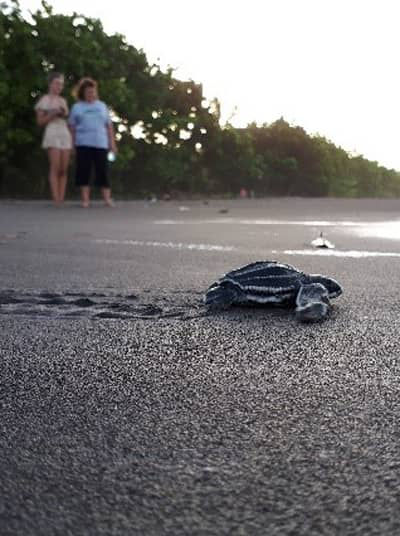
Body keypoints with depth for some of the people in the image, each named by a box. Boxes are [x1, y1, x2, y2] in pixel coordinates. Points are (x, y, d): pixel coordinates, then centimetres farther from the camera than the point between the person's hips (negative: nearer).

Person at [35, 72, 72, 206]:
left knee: (64, 170, -3)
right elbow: (40, 121, 0)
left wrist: (64, 114, 1)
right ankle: (56, 199, -19)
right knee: (55, 168, -16)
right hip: (52, 135, -5)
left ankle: (61, 199, -5)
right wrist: (53, 113, -12)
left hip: (65, 135, 5)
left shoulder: (63, 101, 21)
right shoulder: (44, 100, 5)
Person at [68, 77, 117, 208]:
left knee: (102, 170, -2)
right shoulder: (77, 107, 10)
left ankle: (107, 198, 1)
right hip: (83, 144, -1)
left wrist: (112, 143, 7)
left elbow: (109, 126, 13)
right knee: (84, 170, -3)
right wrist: (72, 145, -1)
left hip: (100, 144, 1)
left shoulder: (102, 106, 15)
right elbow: (72, 127, 8)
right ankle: (85, 199, 1)